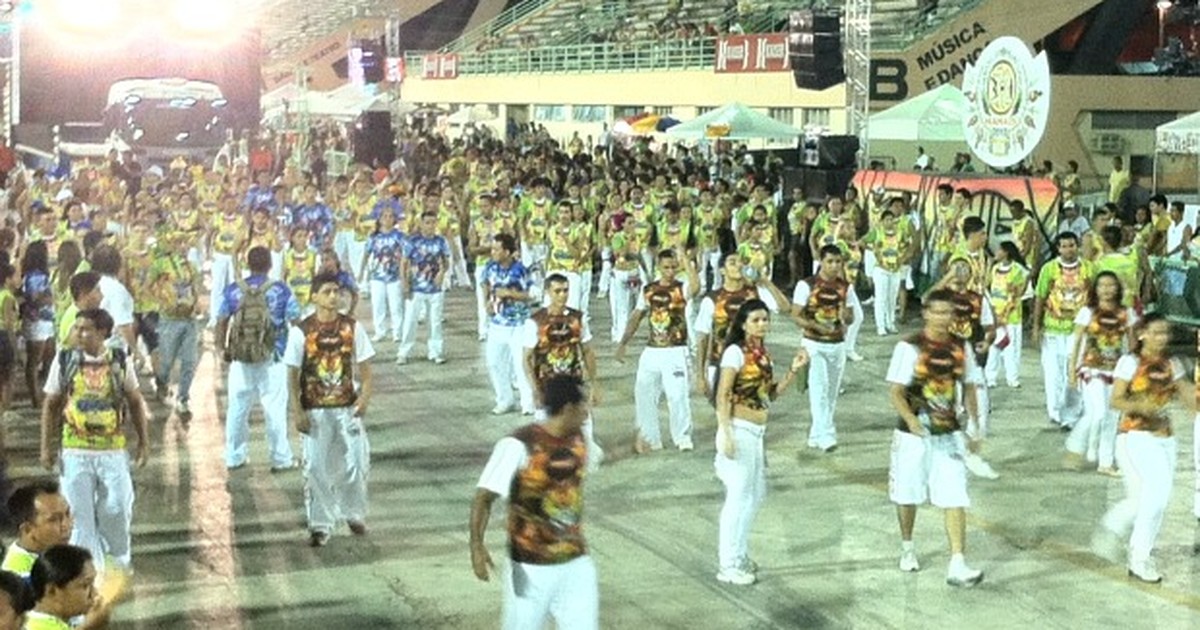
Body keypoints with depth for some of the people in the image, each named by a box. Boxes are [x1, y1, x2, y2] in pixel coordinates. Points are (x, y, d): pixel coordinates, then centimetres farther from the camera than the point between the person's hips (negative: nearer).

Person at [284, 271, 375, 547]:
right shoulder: (301, 331, -7)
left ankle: (354, 514, 25)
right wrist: (297, 411, -8)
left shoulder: (352, 327, -1)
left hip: (347, 408, 1)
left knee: (356, 463, 1)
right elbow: (292, 375, -3)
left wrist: (365, 396, -12)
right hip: (315, 410, -1)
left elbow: (364, 366, 4)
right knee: (316, 468, 2)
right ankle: (320, 525, 15)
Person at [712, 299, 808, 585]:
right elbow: (722, 396, -16)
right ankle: (729, 565, 4)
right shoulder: (735, 352, -12)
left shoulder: (763, 354, 11)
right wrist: (726, 434, -22)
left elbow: (772, 394, 13)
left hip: (756, 433, 9)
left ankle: (739, 555, 31)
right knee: (739, 496, -4)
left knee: (755, 494, 18)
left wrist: (794, 369, 2)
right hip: (740, 430, -9)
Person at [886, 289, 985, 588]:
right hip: (914, 435, -2)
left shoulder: (961, 347, 1)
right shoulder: (909, 347, -12)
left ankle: (957, 566, -10)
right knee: (907, 495, 13)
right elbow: (895, 391, -15)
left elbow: (968, 387, 14)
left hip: (949, 434, 3)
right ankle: (907, 547, 38)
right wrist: (912, 421, -29)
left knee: (955, 499, -8)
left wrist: (975, 424, 10)